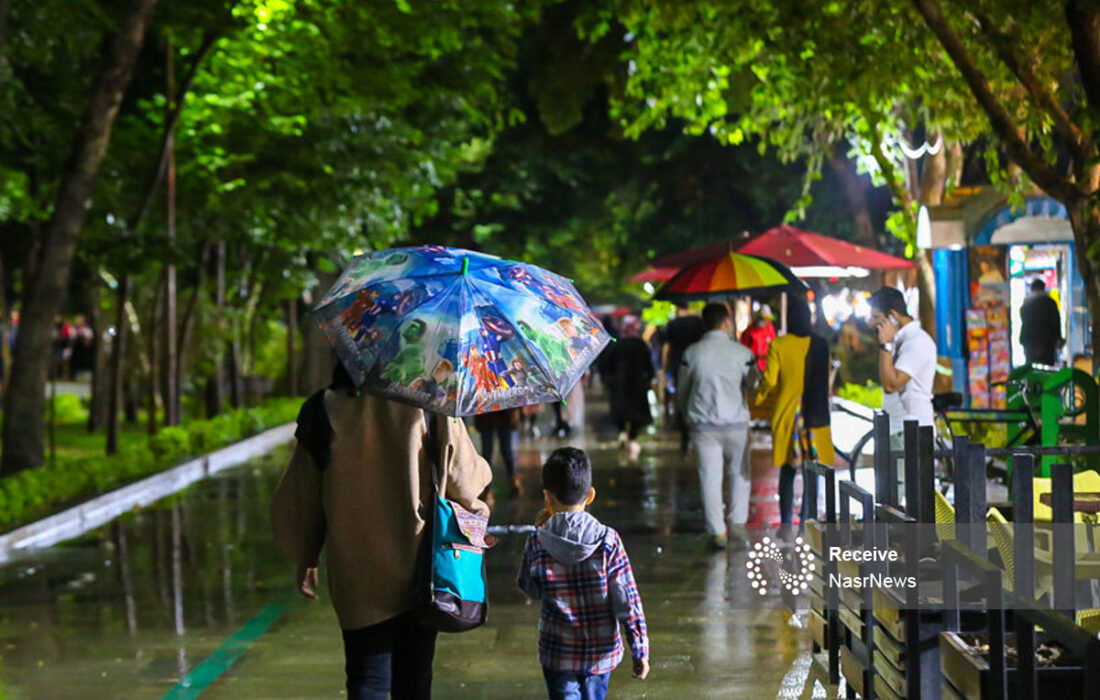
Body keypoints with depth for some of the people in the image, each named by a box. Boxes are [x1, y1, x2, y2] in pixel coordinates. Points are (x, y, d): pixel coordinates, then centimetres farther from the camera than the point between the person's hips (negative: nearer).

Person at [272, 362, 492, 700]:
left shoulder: (324, 409, -2)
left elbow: (300, 498, 3)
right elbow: (460, 470, -10)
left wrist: (305, 559, 14)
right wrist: (471, 502, 13)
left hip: (355, 575, 0)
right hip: (417, 570, 0)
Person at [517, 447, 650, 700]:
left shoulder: (538, 542, -12)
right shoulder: (608, 540, -12)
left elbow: (529, 588, 5)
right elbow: (627, 600, -10)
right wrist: (640, 650, -1)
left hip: (557, 653, -1)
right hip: (601, 651, 1)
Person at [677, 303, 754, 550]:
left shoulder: (692, 353, -2)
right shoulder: (742, 352, -6)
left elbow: (682, 392, 6)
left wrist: (687, 416, 23)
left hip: (703, 425, 1)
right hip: (736, 422, -1)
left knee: (710, 478, 4)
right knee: (739, 474, 15)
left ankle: (717, 532, 1)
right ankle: (738, 524, 13)